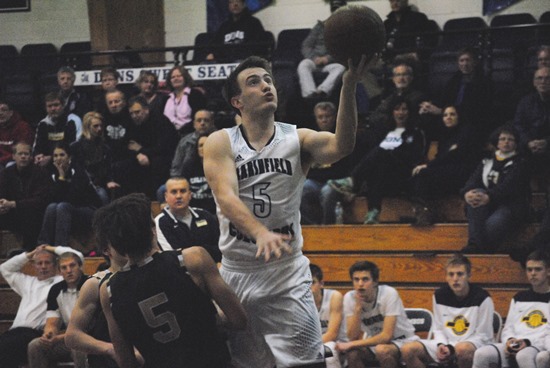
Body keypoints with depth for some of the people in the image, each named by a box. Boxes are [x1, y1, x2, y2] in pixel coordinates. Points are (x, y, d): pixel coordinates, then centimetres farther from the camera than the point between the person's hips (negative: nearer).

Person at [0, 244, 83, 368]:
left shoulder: (60, 282, 15)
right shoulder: (28, 282, 35)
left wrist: (53, 249, 24)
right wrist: (28, 255, 38)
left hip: (37, 333, -5)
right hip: (15, 330, 5)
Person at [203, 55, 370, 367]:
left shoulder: (297, 140, 0)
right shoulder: (221, 143, -2)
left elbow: (341, 146, -21)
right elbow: (226, 197, -19)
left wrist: (349, 86, -36)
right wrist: (261, 233, -38)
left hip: (288, 273, 0)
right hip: (237, 273, 1)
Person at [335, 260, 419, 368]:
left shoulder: (389, 293, -24)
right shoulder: (350, 298, -11)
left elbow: (387, 335, -27)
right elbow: (353, 337, -16)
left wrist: (352, 344, -28)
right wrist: (358, 307, -27)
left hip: (403, 341, -4)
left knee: (382, 350, -35)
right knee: (352, 352, -25)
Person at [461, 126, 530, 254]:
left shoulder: (519, 164, 7)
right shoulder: (487, 162, 23)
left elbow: (508, 186, -11)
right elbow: (473, 180, 7)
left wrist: (489, 197, -30)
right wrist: (468, 192, -19)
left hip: (510, 206, -4)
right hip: (487, 206, 4)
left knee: (493, 224, -36)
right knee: (476, 194, -30)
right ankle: (475, 243, -43)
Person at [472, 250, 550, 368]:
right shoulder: (519, 298, 24)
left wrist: (528, 342, -16)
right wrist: (509, 340, -2)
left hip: (540, 346, -5)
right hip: (514, 347, 5)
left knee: (524, 356, -40)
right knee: (481, 354, -22)